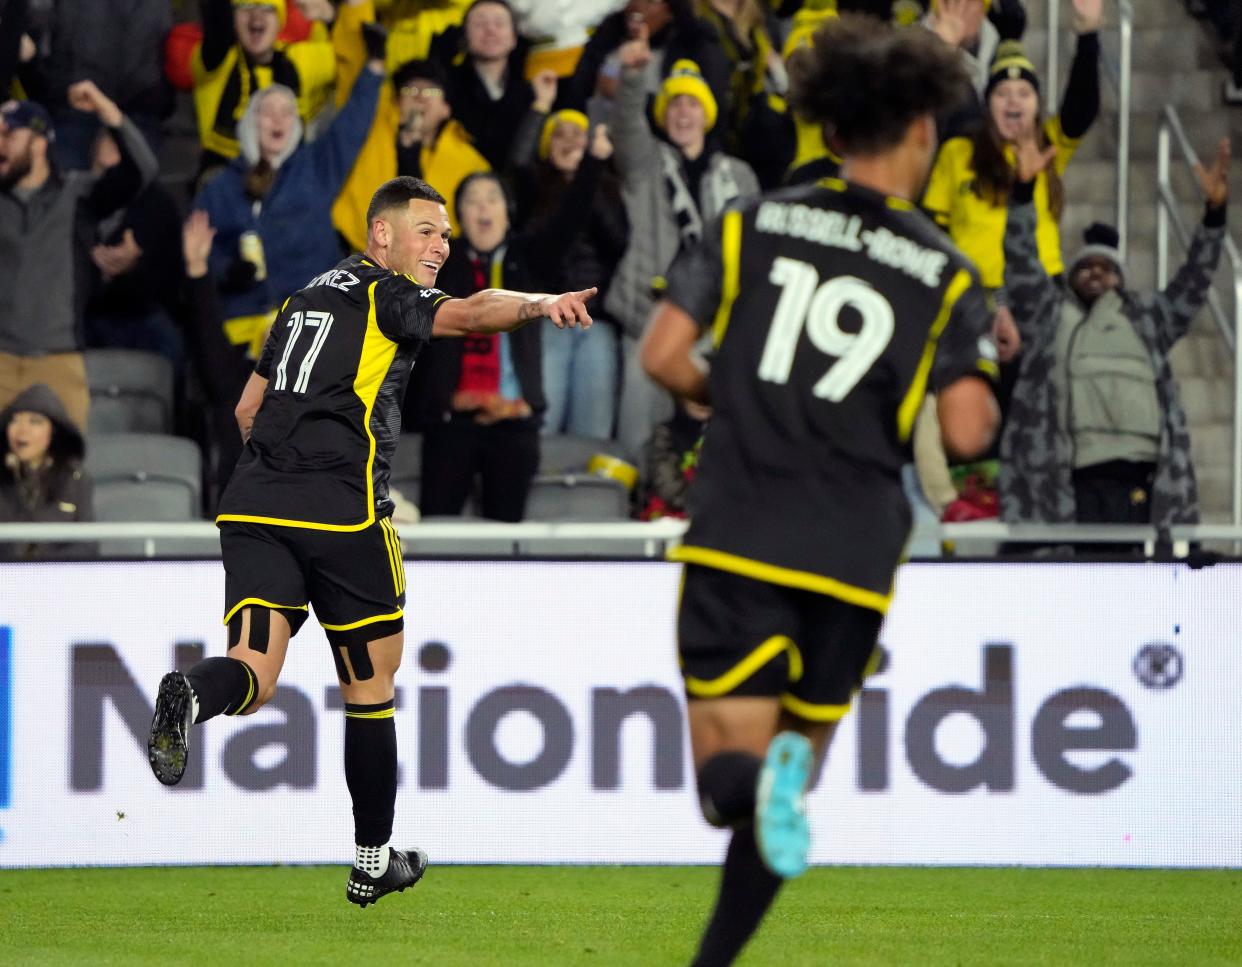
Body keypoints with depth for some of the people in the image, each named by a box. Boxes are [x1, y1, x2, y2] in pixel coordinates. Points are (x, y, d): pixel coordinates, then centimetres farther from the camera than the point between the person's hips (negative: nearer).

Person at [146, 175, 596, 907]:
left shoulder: (307, 298, 24)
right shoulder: (389, 295, 2)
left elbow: (248, 408, 30)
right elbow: (466, 314, -20)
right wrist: (541, 304, -36)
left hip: (253, 500, 6)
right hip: (341, 510, -6)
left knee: (254, 677, -7)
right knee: (371, 686, 11)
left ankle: (192, 698, -43)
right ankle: (373, 862, 20)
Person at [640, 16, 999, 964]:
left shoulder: (753, 224, 5)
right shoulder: (946, 273, 1)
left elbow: (663, 353, 0)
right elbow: (967, 431, -6)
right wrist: (984, 386, 17)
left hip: (738, 537, 0)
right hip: (853, 554, 0)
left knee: (731, 758, -1)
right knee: (792, 762, 14)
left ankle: (750, 779, -36)